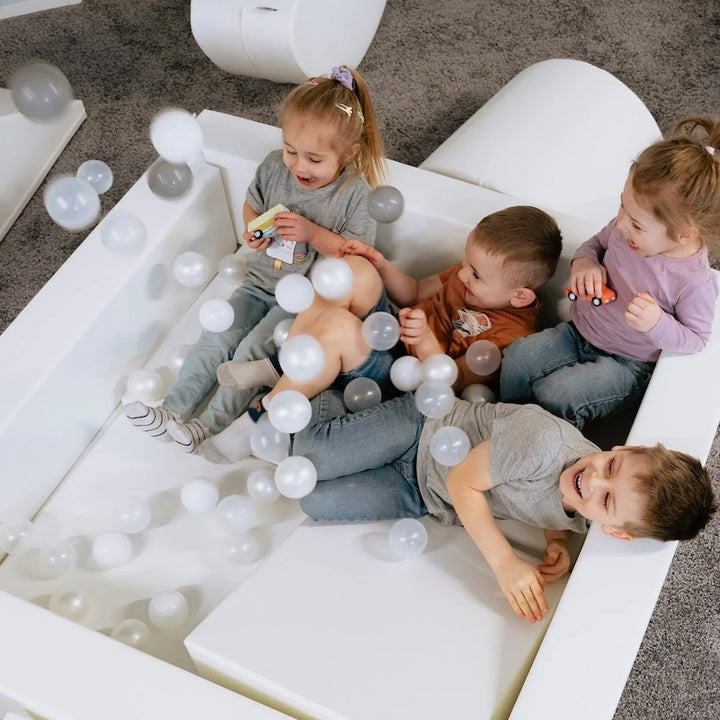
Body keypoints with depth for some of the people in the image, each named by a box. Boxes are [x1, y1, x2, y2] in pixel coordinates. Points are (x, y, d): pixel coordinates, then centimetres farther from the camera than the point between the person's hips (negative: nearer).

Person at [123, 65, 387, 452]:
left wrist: (311, 232, -26)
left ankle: (207, 427, -14)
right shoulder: (274, 167, -6)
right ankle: (172, 410, -8)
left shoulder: (355, 192, -18)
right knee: (218, 338, -9)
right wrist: (253, 230, -10)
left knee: (253, 350, -19)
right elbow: (251, 204, 13)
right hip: (260, 283, 5)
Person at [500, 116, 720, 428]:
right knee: (516, 357, -11)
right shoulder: (626, 227, -12)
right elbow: (598, 242, 11)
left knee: (555, 394, -24)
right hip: (578, 332, 6)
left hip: (628, 363, -6)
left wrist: (658, 324, -33)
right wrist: (583, 261, -13)